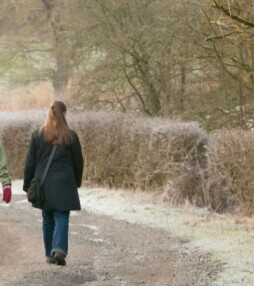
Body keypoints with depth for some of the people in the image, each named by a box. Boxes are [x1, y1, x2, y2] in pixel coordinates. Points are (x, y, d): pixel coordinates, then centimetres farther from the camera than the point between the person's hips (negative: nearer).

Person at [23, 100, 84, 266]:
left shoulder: (38, 135, -1)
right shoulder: (71, 136, -4)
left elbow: (30, 162, 2)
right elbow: (78, 161, 4)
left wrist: (28, 185, 9)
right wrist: (77, 182, 19)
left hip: (43, 184, 2)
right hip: (64, 184, -2)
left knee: (48, 219, 14)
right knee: (62, 218, -1)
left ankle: (50, 254, 19)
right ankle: (59, 249, -22)